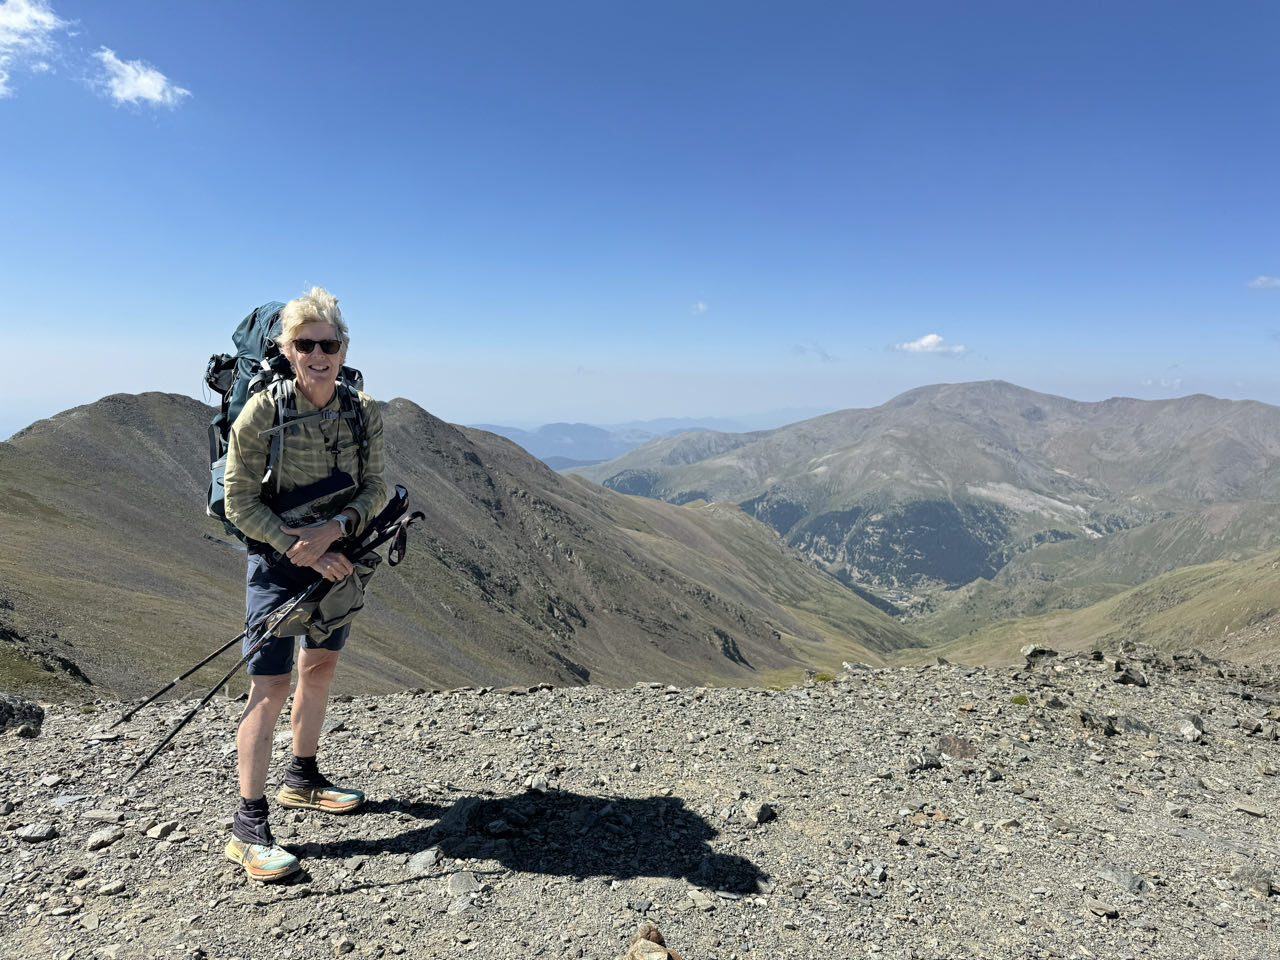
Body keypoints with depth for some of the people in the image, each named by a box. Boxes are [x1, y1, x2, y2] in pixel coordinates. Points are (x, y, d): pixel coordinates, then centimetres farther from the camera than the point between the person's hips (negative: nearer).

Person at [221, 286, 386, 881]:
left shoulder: (363, 413, -5)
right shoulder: (261, 413, -17)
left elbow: (375, 488, -3)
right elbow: (240, 503, -14)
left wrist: (333, 529, -21)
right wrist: (304, 551, -19)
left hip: (338, 553, 5)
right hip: (277, 558, -5)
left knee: (322, 666, 17)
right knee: (270, 687, -7)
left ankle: (302, 777, 38)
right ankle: (248, 827, 4)